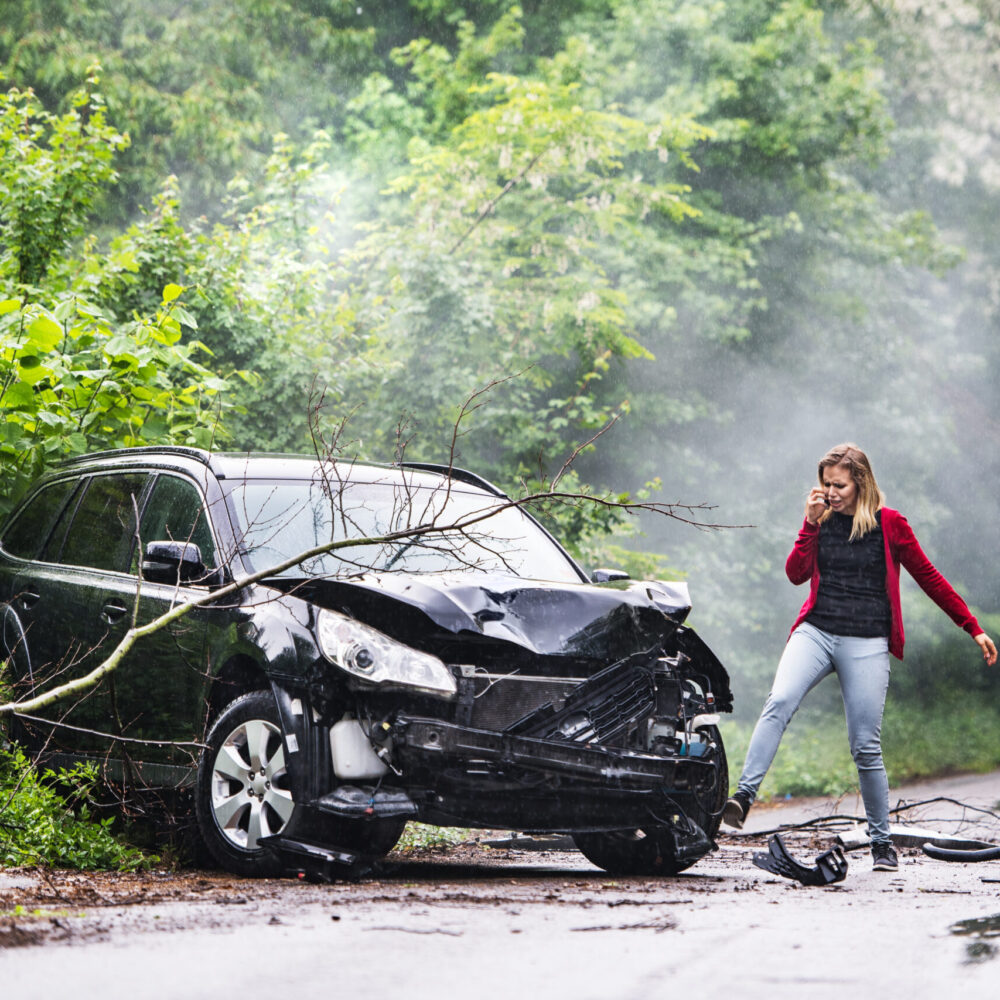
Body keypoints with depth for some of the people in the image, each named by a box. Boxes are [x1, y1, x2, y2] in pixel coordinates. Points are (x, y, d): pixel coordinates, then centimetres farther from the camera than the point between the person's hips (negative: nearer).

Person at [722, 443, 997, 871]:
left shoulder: (889, 524, 3)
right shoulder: (823, 520, 11)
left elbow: (929, 578, 9)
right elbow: (796, 573, 0)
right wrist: (812, 522, -8)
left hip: (866, 644, -2)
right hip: (816, 631, 2)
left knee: (865, 747, -2)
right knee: (779, 701, -26)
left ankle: (882, 842, 12)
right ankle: (744, 796, -31)